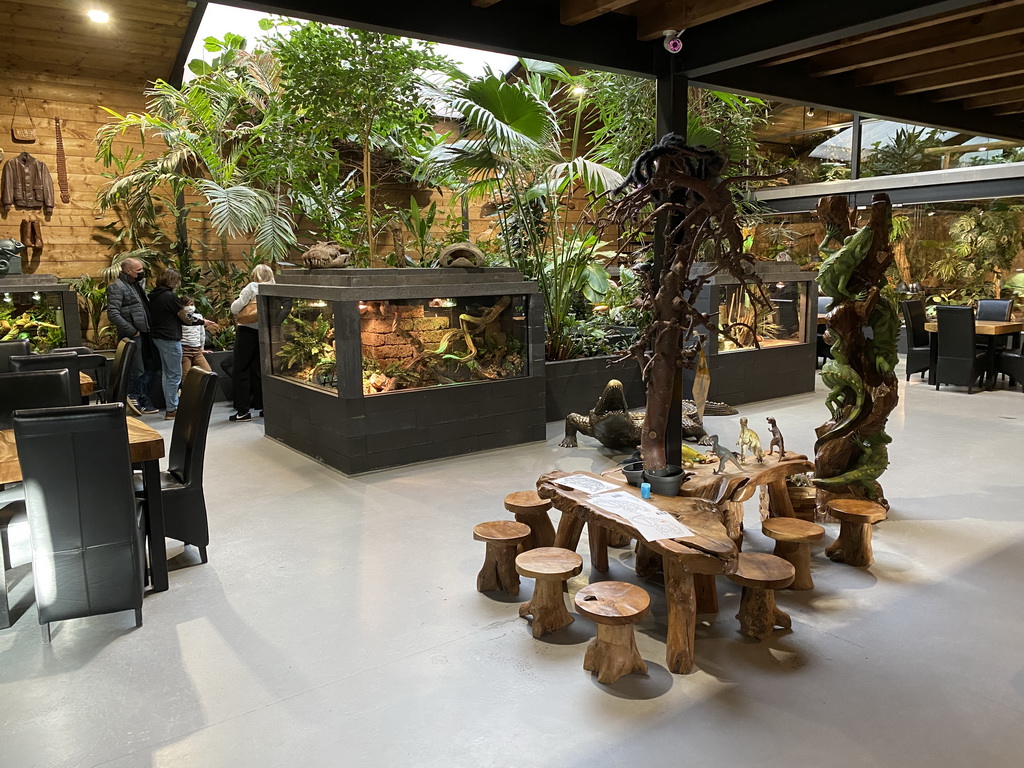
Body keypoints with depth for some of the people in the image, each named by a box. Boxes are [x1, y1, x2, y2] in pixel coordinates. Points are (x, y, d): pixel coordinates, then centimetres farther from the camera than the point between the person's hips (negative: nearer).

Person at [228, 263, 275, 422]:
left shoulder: (252, 288, -10)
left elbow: (235, 308, -9)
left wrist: (237, 314, 10)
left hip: (247, 331, -5)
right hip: (263, 333, 5)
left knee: (241, 371, 1)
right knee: (258, 370, 15)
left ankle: (243, 411, 1)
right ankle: (263, 407, 17)